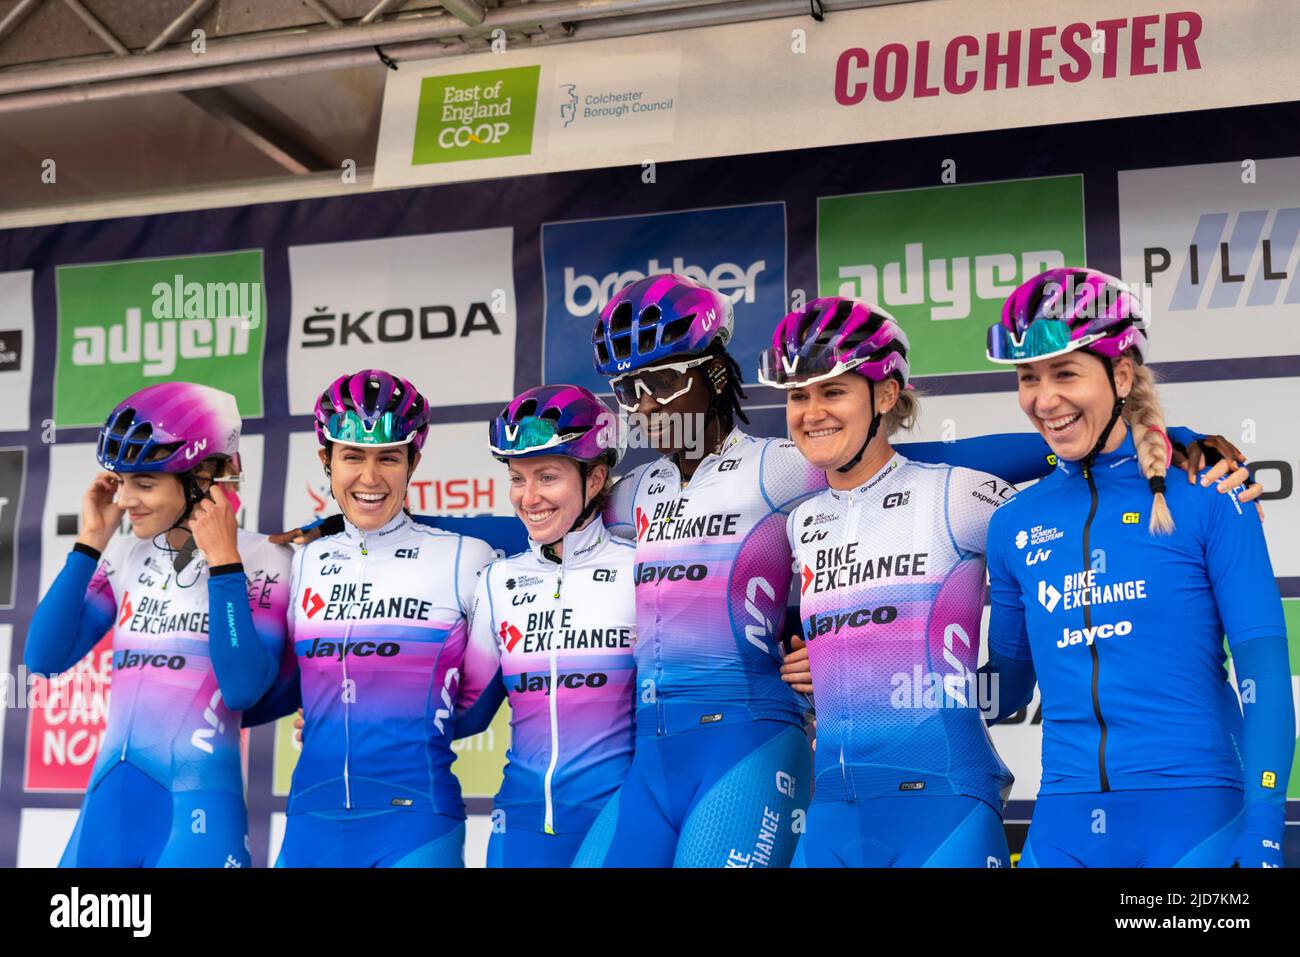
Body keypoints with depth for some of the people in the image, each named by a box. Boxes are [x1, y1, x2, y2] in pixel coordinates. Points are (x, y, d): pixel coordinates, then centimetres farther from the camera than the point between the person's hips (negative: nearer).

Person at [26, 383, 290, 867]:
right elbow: (45, 658, 1)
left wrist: (222, 563, -15)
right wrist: (90, 542, -2)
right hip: (108, 797, 5)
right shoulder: (126, 556, 8)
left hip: (196, 804, -5)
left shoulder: (260, 561, -6)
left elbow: (243, 688, -16)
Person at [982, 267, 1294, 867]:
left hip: (1196, 817, -3)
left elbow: (1263, 667, -6)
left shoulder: (1203, 498, -2)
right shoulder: (1014, 526, 8)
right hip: (1063, 830, 3)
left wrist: (1264, 830, -13)